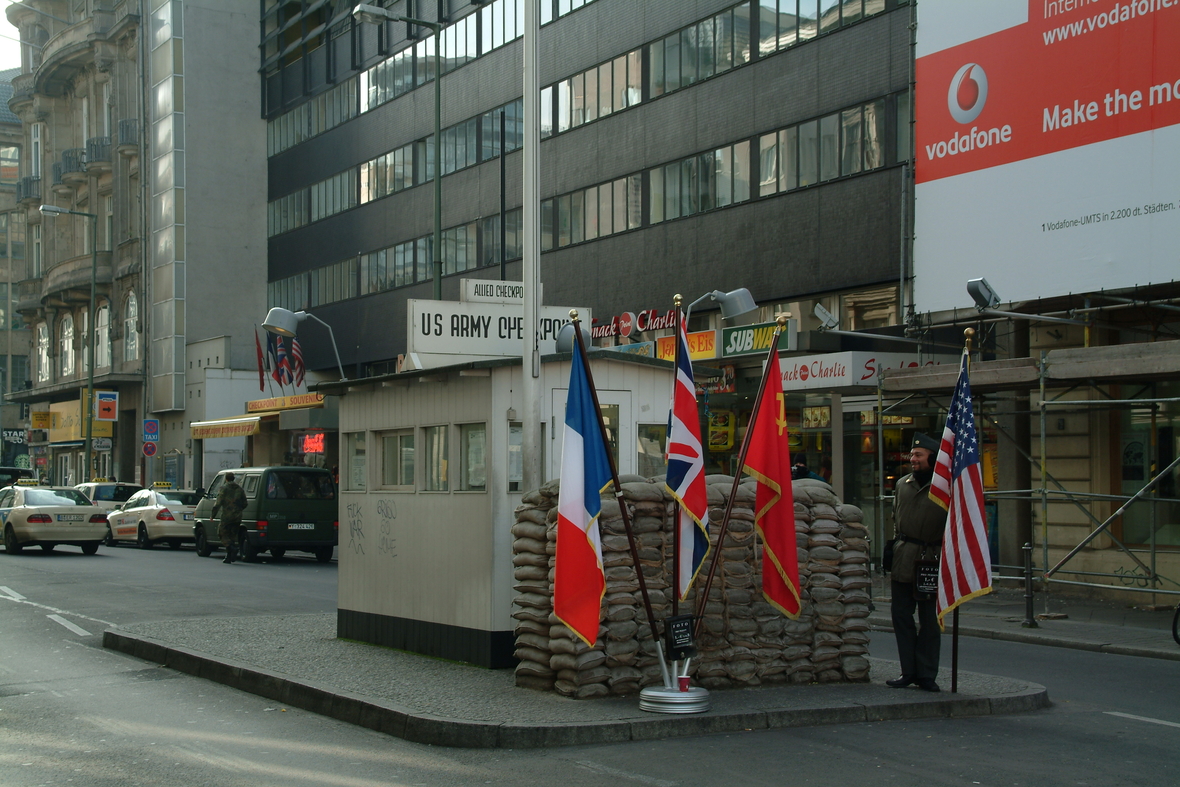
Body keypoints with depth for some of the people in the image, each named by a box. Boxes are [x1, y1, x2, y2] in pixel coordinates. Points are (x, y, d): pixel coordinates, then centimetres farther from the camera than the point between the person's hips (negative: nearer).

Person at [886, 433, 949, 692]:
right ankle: (909, 671, 15)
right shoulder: (902, 485, 10)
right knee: (901, 616, 6)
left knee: (930, 620, 3)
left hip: (931, 562, -5)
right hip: (903, 561, 5)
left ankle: (926, 674, 11)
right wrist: (893, 547, 12)